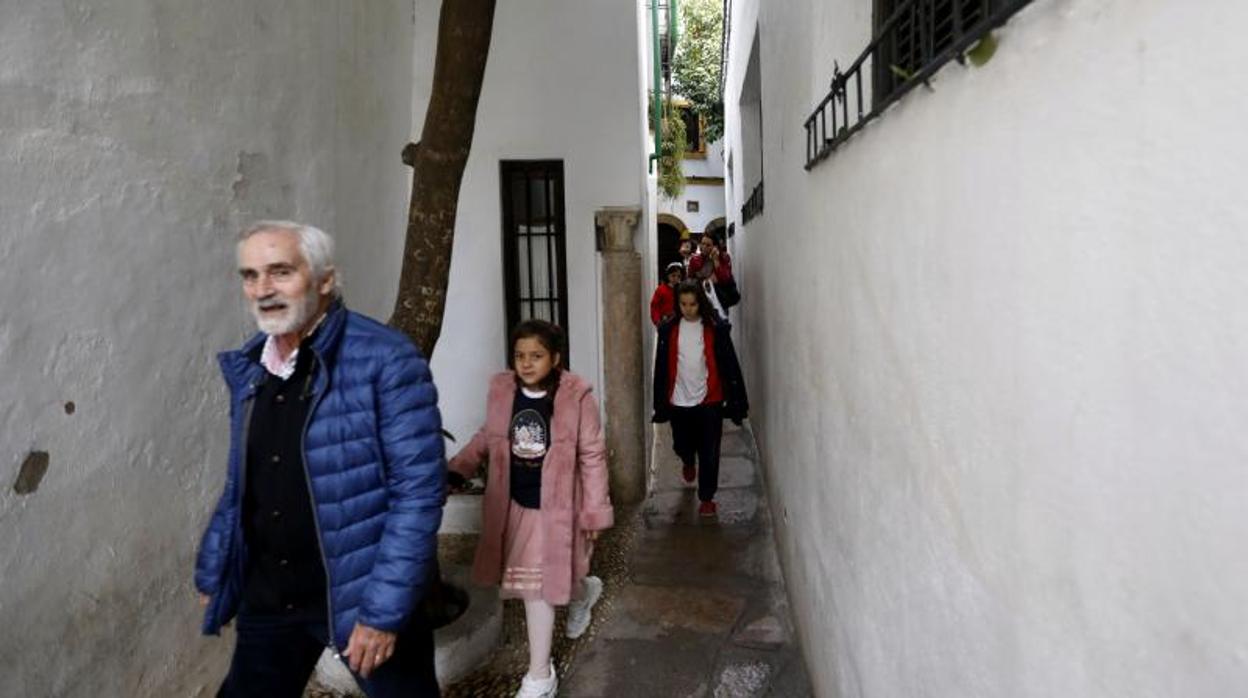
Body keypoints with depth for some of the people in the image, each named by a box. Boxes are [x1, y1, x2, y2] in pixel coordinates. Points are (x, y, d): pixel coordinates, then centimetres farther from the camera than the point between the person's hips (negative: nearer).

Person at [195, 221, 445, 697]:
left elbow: (419, 490, -19)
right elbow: (241, 484, 15)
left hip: (361, 593, -5)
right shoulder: (247, 368, 4)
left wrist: (384, 610, -20)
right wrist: (212, 572, 16)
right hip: (267, 595, 6)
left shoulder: (385, 360, -17)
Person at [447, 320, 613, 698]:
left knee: (535, 587, 7)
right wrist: (457, 468, -2)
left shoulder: (576, 397, -18)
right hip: (511, 504, 5)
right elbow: (488, 437, 10)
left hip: (554, 506, -4)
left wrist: (595, 511, -8)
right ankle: (583, 590, 51)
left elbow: (592, 456, -11)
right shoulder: (501, 391, -7)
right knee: (542, 581, 18)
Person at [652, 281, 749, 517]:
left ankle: (706, 498, 17)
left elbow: (729, 365, -3)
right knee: (682, 446, 16)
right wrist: (660, 403, 4)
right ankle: (689, 461, 51)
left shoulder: (715, 329, -5)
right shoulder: (669, 330, 1)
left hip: (709, 401, -2)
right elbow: (661, 368, 4)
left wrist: (737, 400, -5)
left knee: (709, 454, 1)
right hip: (678, 402, 2)